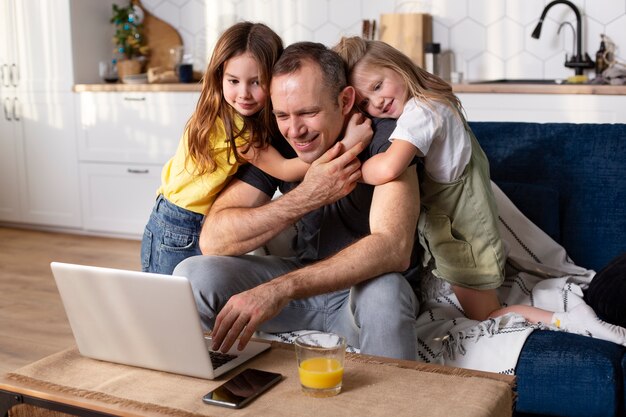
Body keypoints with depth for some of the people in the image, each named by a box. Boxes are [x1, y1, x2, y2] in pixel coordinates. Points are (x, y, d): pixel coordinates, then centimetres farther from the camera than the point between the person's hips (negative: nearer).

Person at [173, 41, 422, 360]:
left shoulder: (383, 140, -21)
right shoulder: (274, 144, -9)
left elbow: (394, 249, -36)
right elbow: (212, 240, -17)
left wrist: (281, 288, -46)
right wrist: (308, 195, -28)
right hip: (305, 280, 4)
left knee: (383, 291, -39)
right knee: (192, 275, -16)